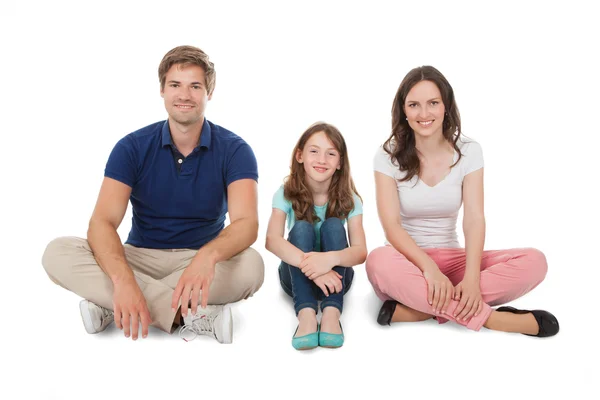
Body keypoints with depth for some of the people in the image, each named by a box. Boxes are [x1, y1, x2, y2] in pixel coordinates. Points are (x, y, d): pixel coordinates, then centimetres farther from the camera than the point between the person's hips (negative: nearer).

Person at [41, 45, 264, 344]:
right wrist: (122, 278, -40)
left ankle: (111, 308, -27)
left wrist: (208, 256, -47)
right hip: (140, 257, 1)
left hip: (202, 260, -1)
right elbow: (102, 222, -17)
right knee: (58, 253, -24)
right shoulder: (132, 147, -6)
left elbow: (246, 222, -23)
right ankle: (188, 316, -33)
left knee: (251, 265, -34)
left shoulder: (233, 150, -9)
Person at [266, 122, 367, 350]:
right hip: (297, 276, 0)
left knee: (333, 226, -25)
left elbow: (361, 251, -21)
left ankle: (331, 312, -40)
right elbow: (272, 240, -28)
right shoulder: (286, 194, -12)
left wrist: (331, 258, -45)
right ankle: (306, 313, -44)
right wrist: (310, 265, -45)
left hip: (334, 276, 0)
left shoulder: (348, 198, -10)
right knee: (301, 228, -26)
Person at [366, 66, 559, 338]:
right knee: (380, 262, -39)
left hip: (451, 259, 3)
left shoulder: (468, 151, -1)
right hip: (408, 259, -2)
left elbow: (474, 218, -12)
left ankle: (413, 309, -30)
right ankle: (491, 317, -32)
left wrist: (471, 277, -29)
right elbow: (391, 224, -16)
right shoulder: (388, 155, -6)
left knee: (534, 262, -21)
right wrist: (429, 268, -32)